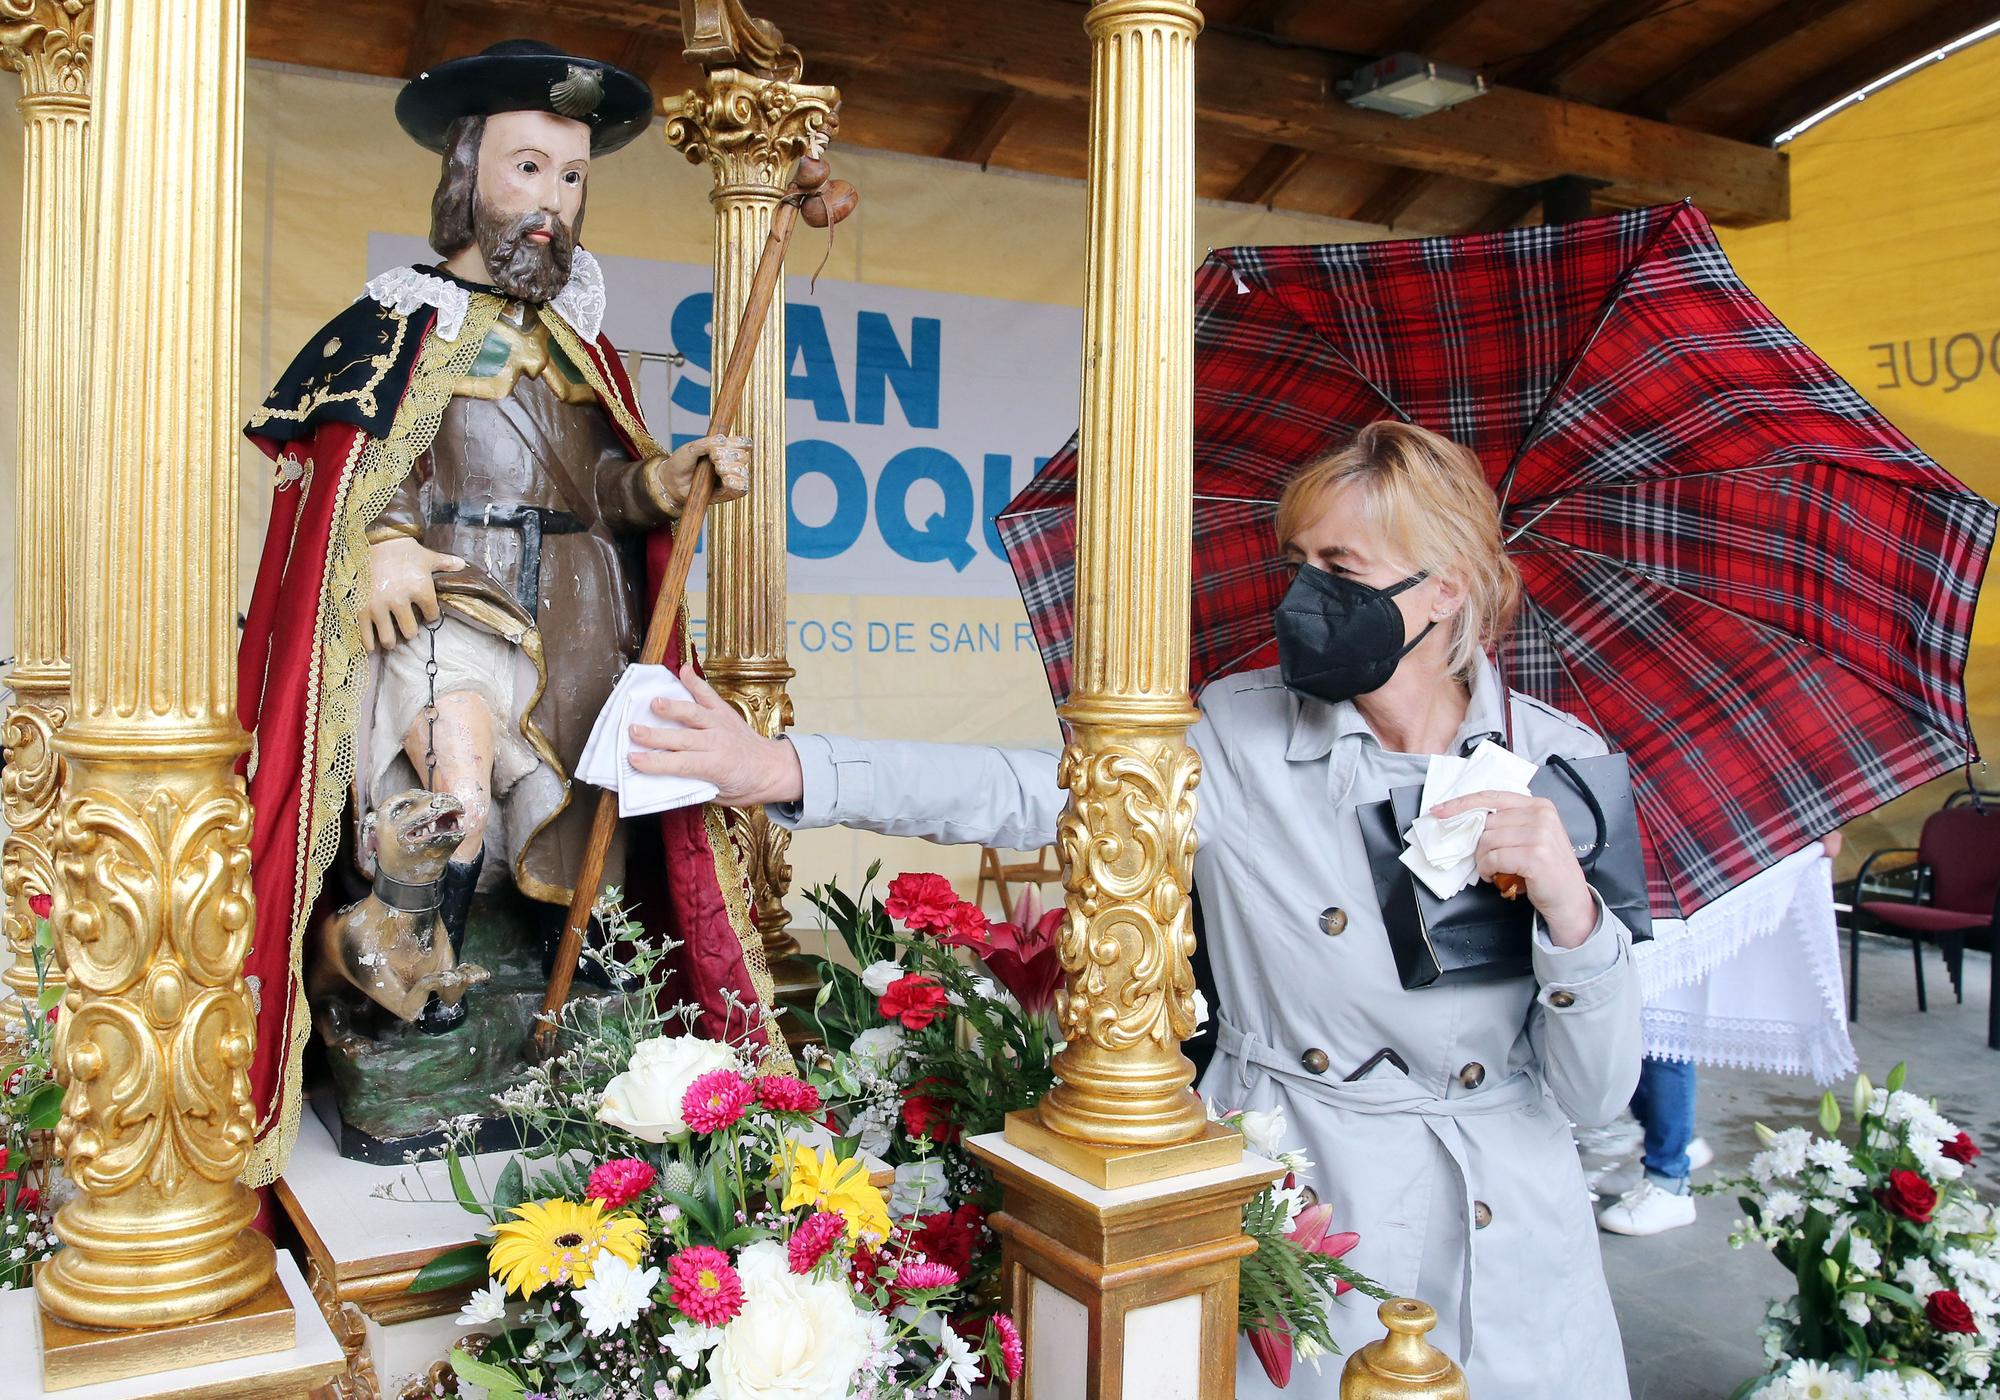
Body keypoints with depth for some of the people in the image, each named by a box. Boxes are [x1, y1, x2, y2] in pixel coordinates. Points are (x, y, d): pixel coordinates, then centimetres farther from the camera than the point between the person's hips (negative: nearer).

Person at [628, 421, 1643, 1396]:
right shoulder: (1244, 734, -8)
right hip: (1284, 1212, -1)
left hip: (1507, 1248, 1)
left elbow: (1594, 1095, -7)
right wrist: (786, 769, -29)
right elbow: (1034, 792, -19)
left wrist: (1567, 906, -26)